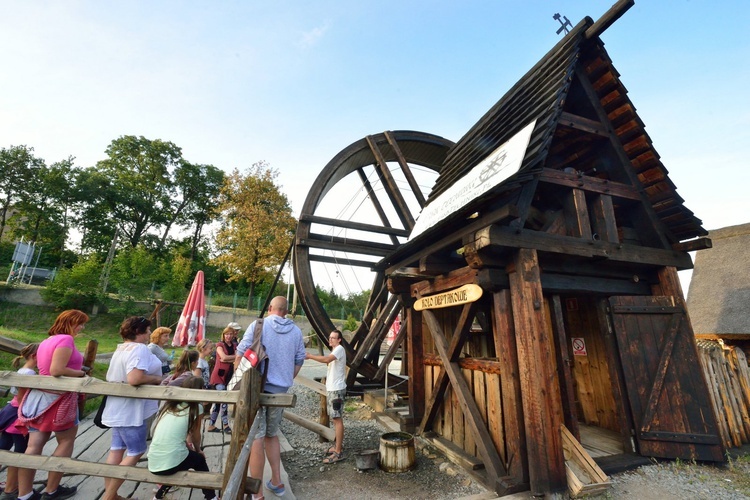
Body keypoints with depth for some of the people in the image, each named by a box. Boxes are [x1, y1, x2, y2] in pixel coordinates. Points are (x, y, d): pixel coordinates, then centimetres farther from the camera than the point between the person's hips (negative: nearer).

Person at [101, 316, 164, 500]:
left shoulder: (121, 348, 9)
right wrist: (158, 379, -19)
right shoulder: (140, 348, -24)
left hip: (119, 409, 10)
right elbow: (135, 378, -35)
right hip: (131, 411, -10)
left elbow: (110, 377, 18)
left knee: (116, 449, 16)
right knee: (135, 452, 4)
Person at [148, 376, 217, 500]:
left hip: (153, 465, 5)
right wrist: (198, 450, 28)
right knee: (199, 459, 24)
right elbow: (195, 435, 9)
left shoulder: (169, 405, 12)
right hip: (171, 463, -5)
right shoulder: (196, 407, -4)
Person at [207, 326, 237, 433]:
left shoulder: (234, 346, 12)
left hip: (228, 376, 5)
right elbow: (224, 357, -16)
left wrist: (228, 359, -16)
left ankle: (212, 425, 21)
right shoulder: (220, 345, -1)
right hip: (219, 375, -5)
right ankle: (225, 425, -2)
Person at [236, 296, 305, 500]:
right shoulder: (296, 331, 4)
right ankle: (276, 482, 29)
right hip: (281, 390, 4)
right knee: (272, 434, 21)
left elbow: (240, 355, -7)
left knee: (256, 437, 4)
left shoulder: (258, 325, -6)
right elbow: (298, 362, 10)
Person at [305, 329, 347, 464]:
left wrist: (309, 356, -29)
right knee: (335, 418, 17)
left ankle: (338, 452, 0)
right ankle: (338, 445, 29)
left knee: (337, 419, -5)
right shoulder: (334, 351, 16)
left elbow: (326, 359, -33)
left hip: (337, 389, -10)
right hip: (332, 388, 10)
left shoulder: (339, 349, -16)